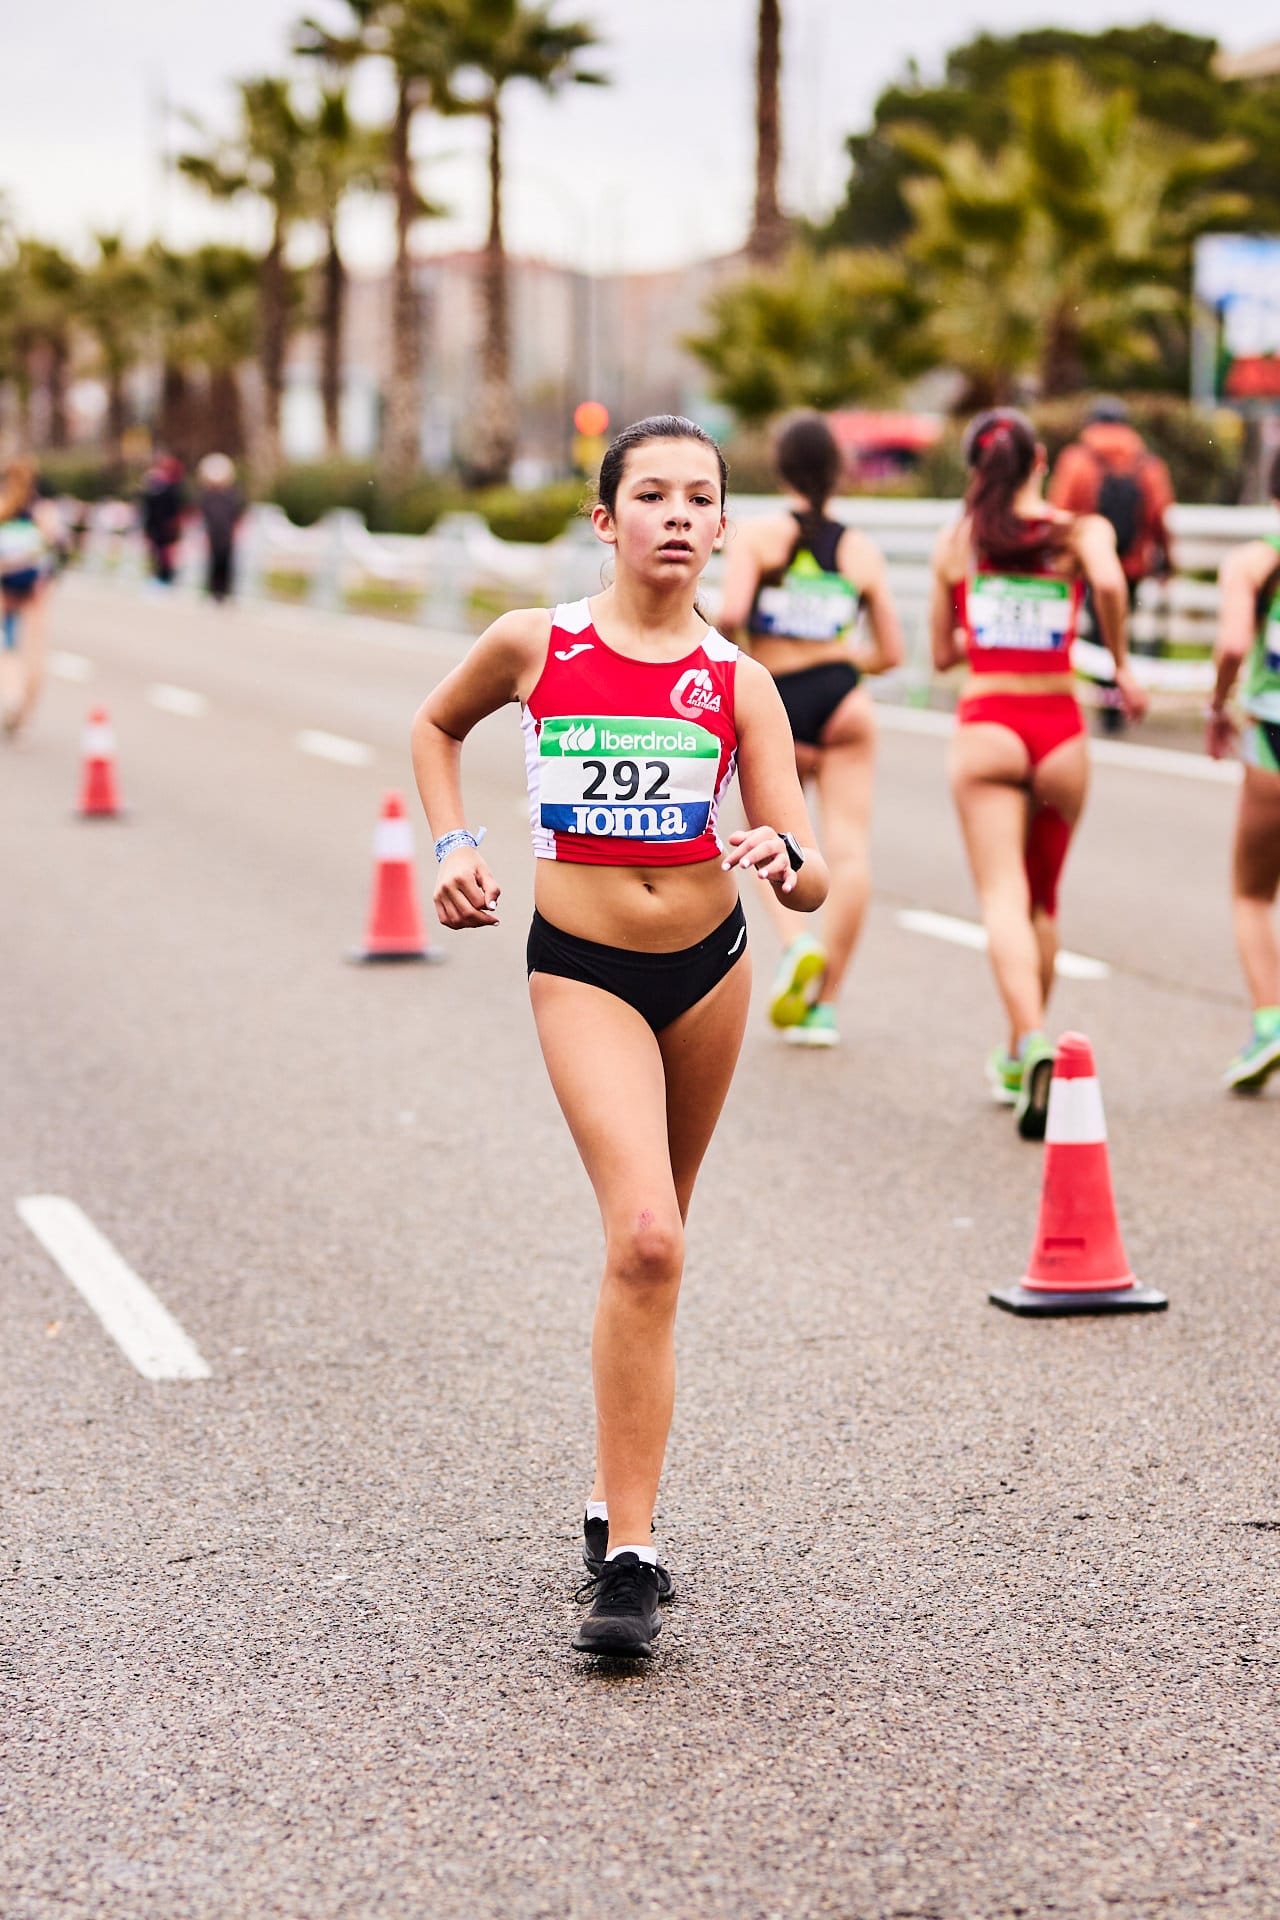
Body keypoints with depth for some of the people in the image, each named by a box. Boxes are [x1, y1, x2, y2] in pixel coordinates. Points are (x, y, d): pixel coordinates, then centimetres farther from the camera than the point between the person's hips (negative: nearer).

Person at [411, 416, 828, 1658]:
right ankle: (629, 1554, -15)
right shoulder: (533, 646, -7)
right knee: (646, 1240, -20)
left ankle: (616, 1498, 35)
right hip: (580, 967, -3)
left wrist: (783, 857, -30)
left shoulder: (737, 683, -4)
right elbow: (437, 724, 16)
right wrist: (452, 844, 3)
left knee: (652, 1241, 16)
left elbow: (812, 883, -8)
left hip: (709, 965, 3)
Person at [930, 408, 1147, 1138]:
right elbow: (1109, 583, -21)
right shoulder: (1082, 530, 2)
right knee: (1043, 901, 18)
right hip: (1060, 728, 1)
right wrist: (1122, 664, -7)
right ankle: (1019, 1061, 27)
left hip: (987, 726, -1)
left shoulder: (955, 542, 7)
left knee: (1004, 899, -9)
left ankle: (1033, 1043, -31)